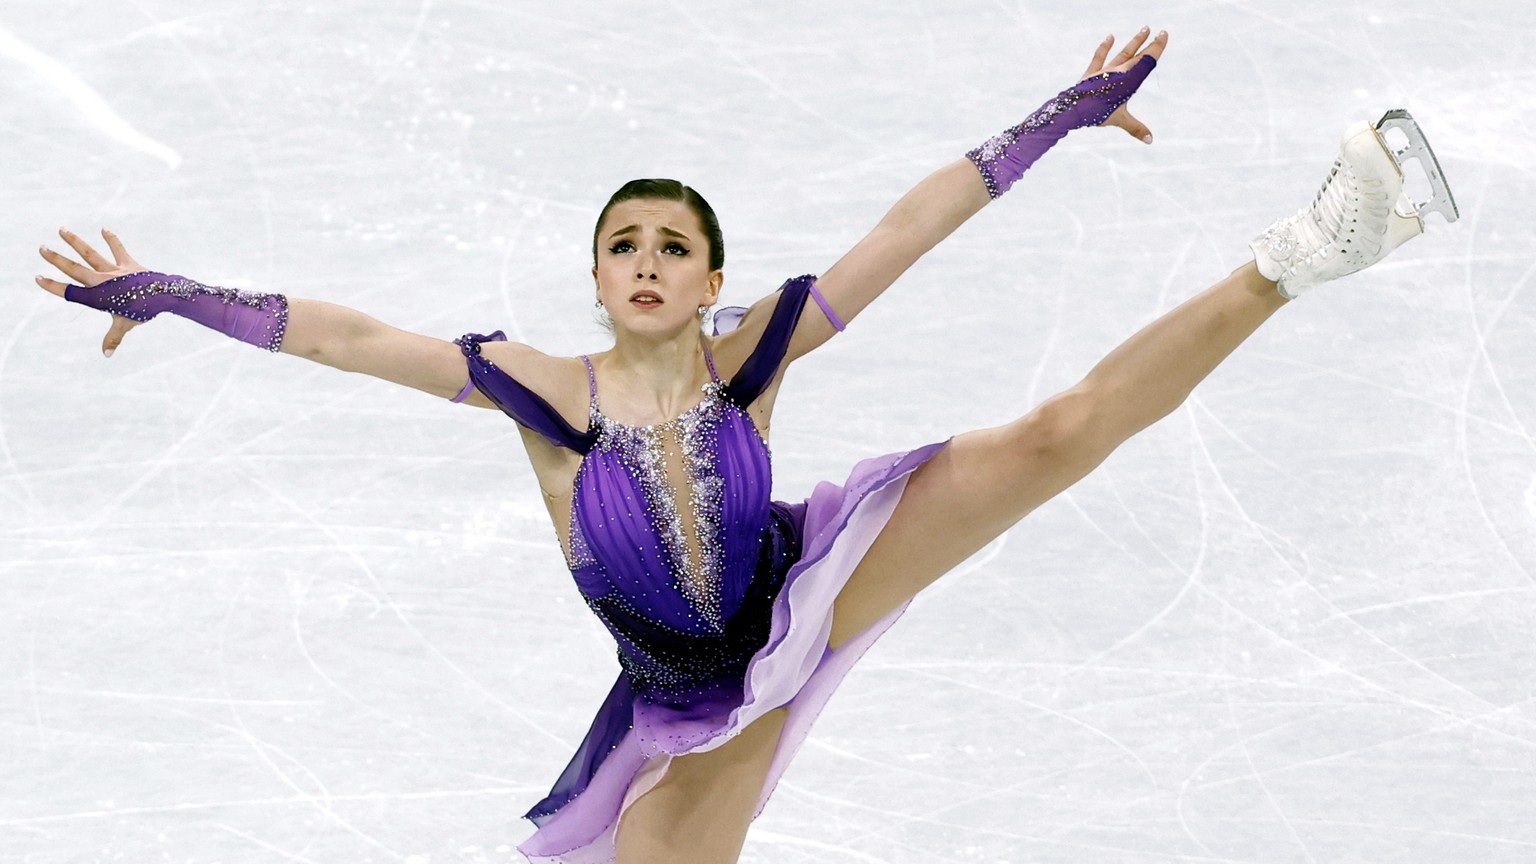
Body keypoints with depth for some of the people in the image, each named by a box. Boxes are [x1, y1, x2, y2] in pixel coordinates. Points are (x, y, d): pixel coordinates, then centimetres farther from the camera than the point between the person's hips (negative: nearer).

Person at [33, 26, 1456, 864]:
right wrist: (165, 296, -24)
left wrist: (1060, 118, -15)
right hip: (696, 704, 0)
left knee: (1058, 434, -11)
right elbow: (346, 336, -19)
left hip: (806, 588, 0)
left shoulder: (746, 352, -14)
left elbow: (909, 227, -14)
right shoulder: (546, 392, -16)